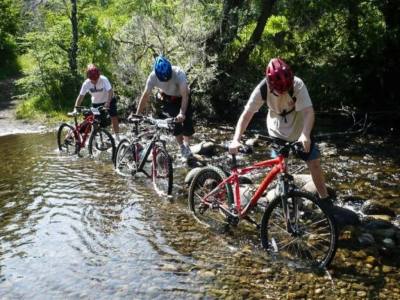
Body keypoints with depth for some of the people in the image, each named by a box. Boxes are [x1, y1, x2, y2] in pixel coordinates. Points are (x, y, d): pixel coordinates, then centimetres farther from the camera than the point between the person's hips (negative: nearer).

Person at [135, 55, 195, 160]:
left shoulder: (178, 73, -38)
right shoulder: (153, 76, -30)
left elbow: (185, 95, -41)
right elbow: (145, 95, -25)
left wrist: (182, 113, -53)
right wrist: (137, 115, -28)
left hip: (182, 97, -1)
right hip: (168, 98, 2)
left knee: (186, 120, -15)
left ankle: (187, 147, -1)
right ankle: (182, 148, 4)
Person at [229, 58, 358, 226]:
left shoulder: (297, 85, -30)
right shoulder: (262, 89, -26)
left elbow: (308, 111, -37)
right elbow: (246, 114, -26)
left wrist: (305, 135, -55)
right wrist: (236, 139, -38)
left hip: (299, 131, 0)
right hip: (277, 132, 1)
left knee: (314, 163, -3)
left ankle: (326, 203, 12)